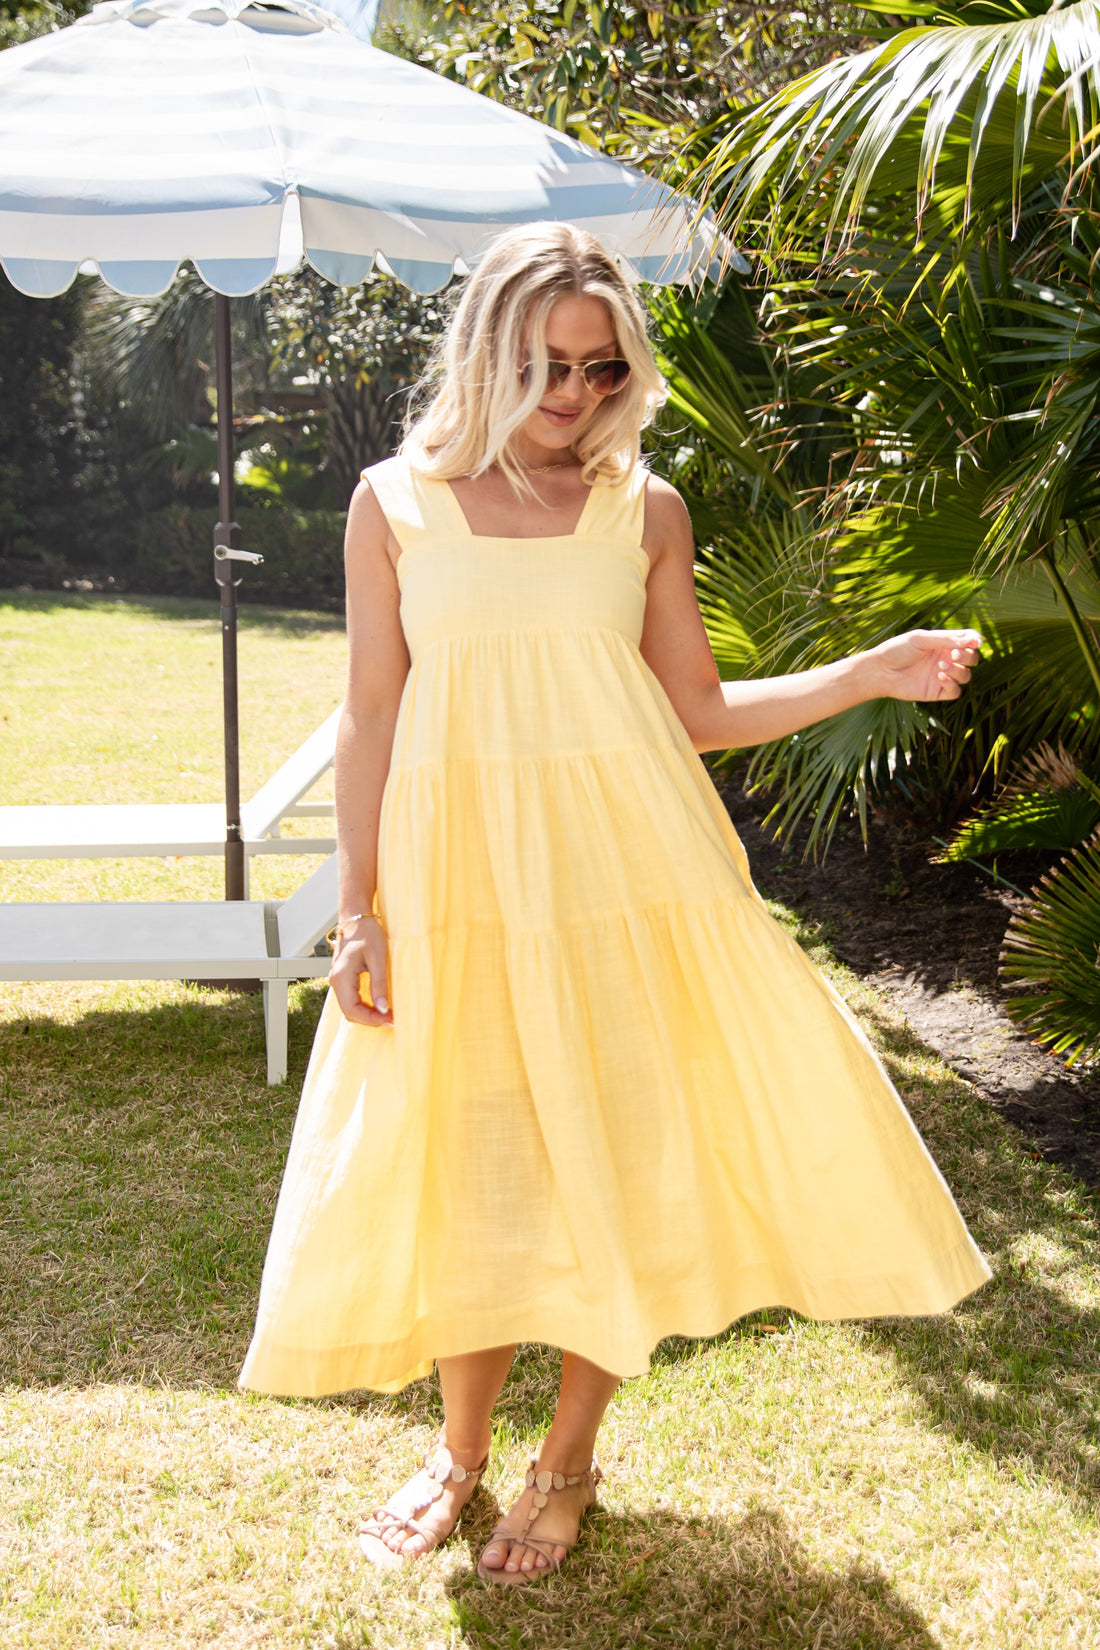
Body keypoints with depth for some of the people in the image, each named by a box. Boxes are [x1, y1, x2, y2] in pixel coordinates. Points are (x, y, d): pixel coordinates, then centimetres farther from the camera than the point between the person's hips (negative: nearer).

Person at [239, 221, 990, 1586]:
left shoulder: (645, 509, 2)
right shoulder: (395, 503, 0)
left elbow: (698, 711, 4)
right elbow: (372, 719, 1)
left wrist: (869, 675, -6)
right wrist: (359, 907, -3)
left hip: (620, 873, 1)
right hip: (459, 873, 0)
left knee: (613, 1156, 6)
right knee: (467, 1164, 7)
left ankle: (569, 1458, 29)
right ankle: (462, 1449, 32)